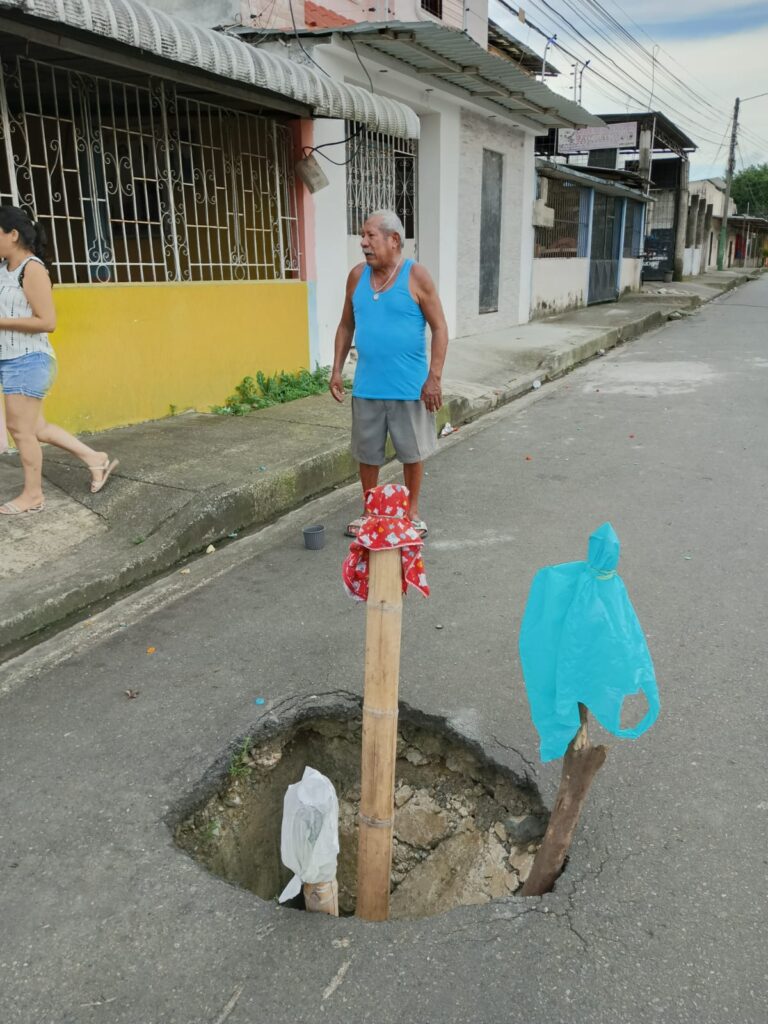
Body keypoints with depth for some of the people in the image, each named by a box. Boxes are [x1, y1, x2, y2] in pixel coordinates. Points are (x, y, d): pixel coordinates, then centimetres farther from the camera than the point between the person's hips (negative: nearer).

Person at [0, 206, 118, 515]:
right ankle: (96, 459, 25)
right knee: (33, 427, 16)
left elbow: (47, 322, -18)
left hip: (27, 360, -9)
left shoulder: (32, 269, -13)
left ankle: (32, 495, 15)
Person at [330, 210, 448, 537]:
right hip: (366, 386, 4)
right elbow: (346, 326, 14)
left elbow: (439, 328, -8)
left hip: (409, 387, -4)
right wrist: (337, 370, 8)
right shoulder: (357, 276, 5)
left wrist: (434, 378, -14)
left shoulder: (416, 276, -8)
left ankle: (412, 511, 28)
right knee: (367, 453, 13)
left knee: (412, 452, 10)